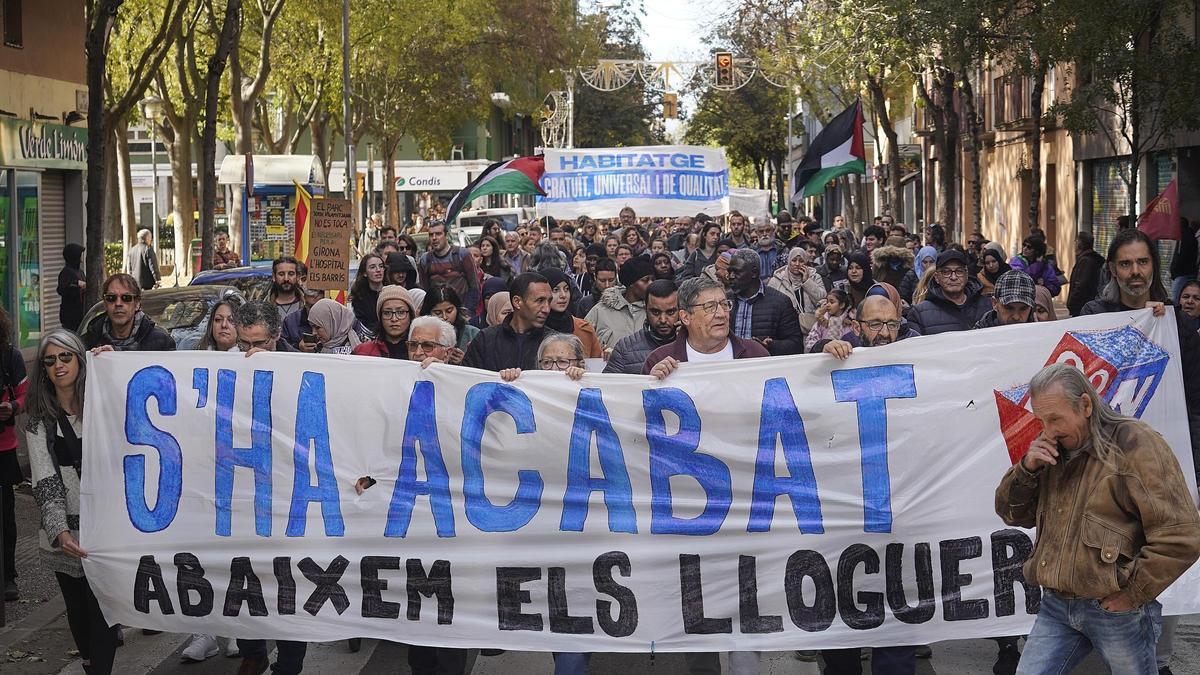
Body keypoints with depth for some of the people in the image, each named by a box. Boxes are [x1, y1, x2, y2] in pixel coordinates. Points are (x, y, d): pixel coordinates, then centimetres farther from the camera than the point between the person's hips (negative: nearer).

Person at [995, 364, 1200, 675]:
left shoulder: (1134, 444, -12)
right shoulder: (1052, 448, 10)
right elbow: (1012, 514, 15)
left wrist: (1132, 595, -13)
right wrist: (1028, 468, -5)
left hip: (1116, 610, -6)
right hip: (1056, 605, 6)